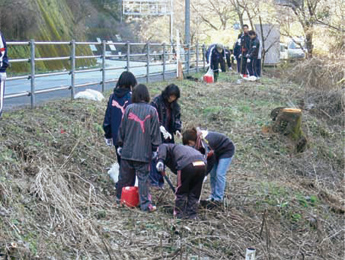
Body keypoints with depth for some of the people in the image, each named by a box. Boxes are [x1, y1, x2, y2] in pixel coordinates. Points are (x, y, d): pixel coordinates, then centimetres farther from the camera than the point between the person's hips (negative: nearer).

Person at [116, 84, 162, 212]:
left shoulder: (129, 108, -2)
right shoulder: (152, 111, -6)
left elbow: (122, 128, 5)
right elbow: (155, 131, -3)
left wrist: (120, 144, 16)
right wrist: (155, 148, 6)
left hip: (127, 150, 2)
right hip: (144, 152, -2)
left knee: (125, 176, 16)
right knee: (143, 177, 1)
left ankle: (120, 197, 30)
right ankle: (145, 203, -1)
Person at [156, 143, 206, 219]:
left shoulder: (170, 148, 26)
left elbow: (163, 147, 1)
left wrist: (160, 160, -12)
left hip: (187, 165, -6)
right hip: (202, 164, 6)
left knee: (181, 192, 15)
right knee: (194, 193, 21)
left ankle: (180, 214, 24)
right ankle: (192, 214, 26)